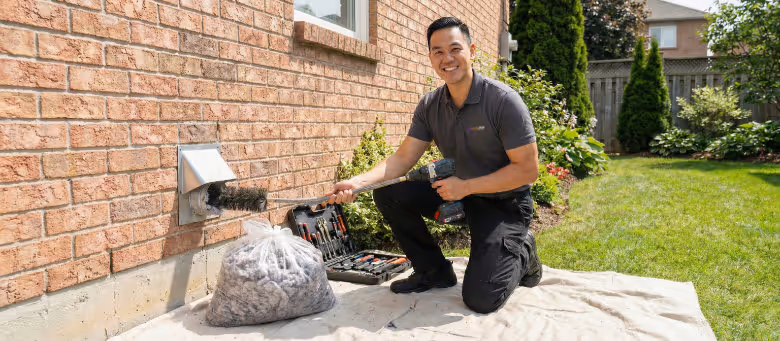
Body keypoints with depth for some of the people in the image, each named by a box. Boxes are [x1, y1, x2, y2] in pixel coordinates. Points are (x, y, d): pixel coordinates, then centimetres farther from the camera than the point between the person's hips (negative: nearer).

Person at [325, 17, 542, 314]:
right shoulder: (430, 105, -4)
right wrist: (357, 182, -23)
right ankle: (433, 270, 6)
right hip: (458, 191, 6)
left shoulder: (503, 100, -20)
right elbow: (403, 158, -7)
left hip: (504, 202, -5)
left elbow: (527, 169, -20)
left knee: (480, 299, -19)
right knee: (388, 194, -13)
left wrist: (466, 186, -25)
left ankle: (520, 253, 15)